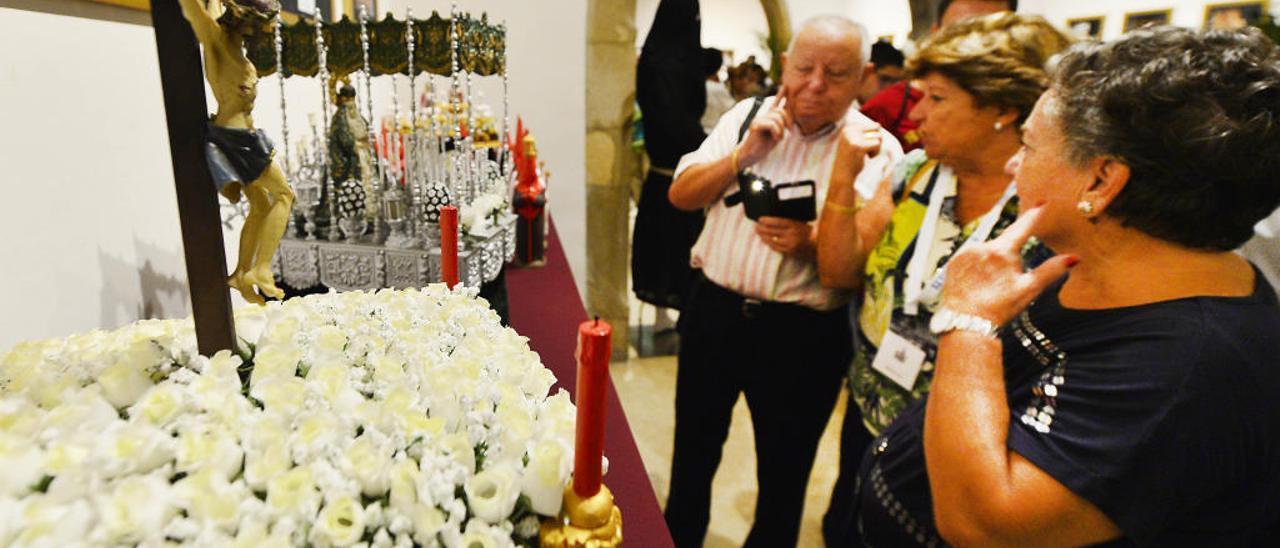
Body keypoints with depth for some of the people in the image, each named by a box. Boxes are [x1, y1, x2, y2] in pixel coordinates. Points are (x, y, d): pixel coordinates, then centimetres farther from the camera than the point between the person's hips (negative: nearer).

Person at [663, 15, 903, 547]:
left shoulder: (878, 150, -7)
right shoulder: (746, 115, 3)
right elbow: (681, 195, -1)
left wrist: (813, 245, -27)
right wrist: (744, 154, -15)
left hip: (803, 335, -3)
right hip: (714, 309, 3)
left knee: (783, 471, 16)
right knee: (693, 451, 21)